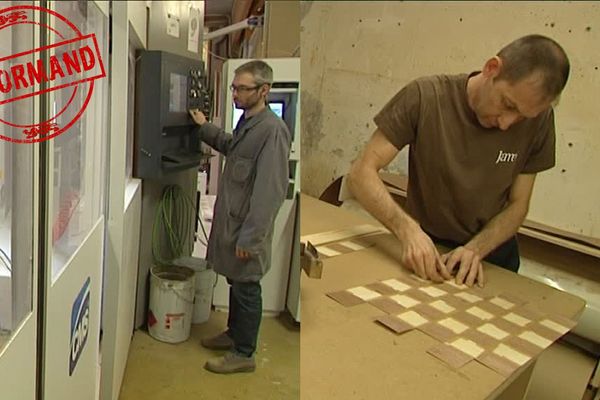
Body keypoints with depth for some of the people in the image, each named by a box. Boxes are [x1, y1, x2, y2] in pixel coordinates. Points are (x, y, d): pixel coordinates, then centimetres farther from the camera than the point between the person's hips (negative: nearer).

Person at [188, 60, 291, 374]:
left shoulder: (272, 130, -21)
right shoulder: (247, 123, 9)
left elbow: (269, 191, -25)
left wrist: (249, 237, -23)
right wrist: (205, 128, 20)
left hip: (247, 227, -9)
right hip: (231, 219, 9)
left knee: (246, 288, 5)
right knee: (235, 282, 22)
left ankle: (244, 354, 22)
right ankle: (234, 334, 41)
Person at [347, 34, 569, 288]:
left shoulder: (539, 120, -11)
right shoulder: (424, 98, -19)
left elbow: (518, 205, -4)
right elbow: (361, 173, -20)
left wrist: (476, 249, -21)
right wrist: (407, 228, -34)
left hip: (492, 253, 2)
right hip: (424, 248, -1)